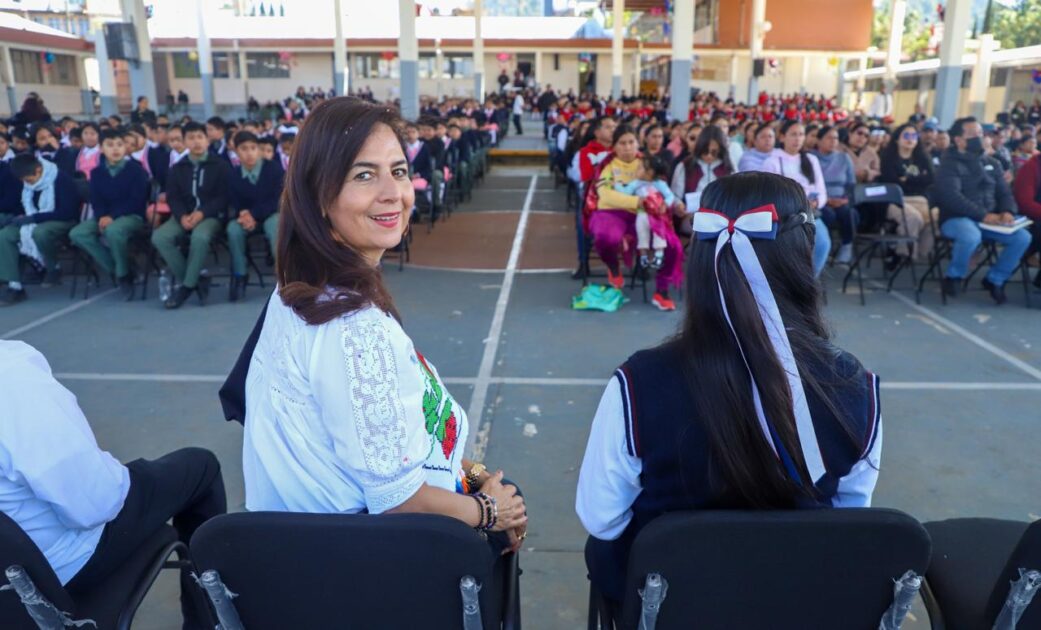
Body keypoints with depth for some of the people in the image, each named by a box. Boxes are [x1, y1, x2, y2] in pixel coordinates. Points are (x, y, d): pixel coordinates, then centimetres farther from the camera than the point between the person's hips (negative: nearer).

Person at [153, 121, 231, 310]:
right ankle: (195, 279, -13)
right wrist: (182, 216, -13)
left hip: (211, 215, -4)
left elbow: (223, 196, -3)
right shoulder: (177, 168, 17)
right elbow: (172, 197, 9)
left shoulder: (220, 165, 5)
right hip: (184, 216, 4)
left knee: (200, 236, -38)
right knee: (159, 237, -25)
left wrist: (202, 213, -18)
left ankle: (187, 285, -21)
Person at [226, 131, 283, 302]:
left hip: (272, 214, -3)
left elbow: (278, 200, -14)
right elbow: (235, 204, 2)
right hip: (248, 216, 3)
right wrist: (243, 215, -23)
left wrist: (254, 214, -24)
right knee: (233, 228, -28)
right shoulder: (235, 176, 0)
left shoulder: (274, 170, -10)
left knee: (275, 227, -38)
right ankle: (239, 275, -15)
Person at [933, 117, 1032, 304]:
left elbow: (1005, 193, 14)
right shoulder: (950, 164, -6)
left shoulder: (992, 164, 16)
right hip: (956, 218, -6)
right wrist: (983, 215, -25)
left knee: (1023, 237, -14)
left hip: (989, 220, 7)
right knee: (971, 236, -39)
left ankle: (995, 279, 6)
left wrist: (1007, 212, -9)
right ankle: (954, 276, -10)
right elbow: (952, 197, -20)